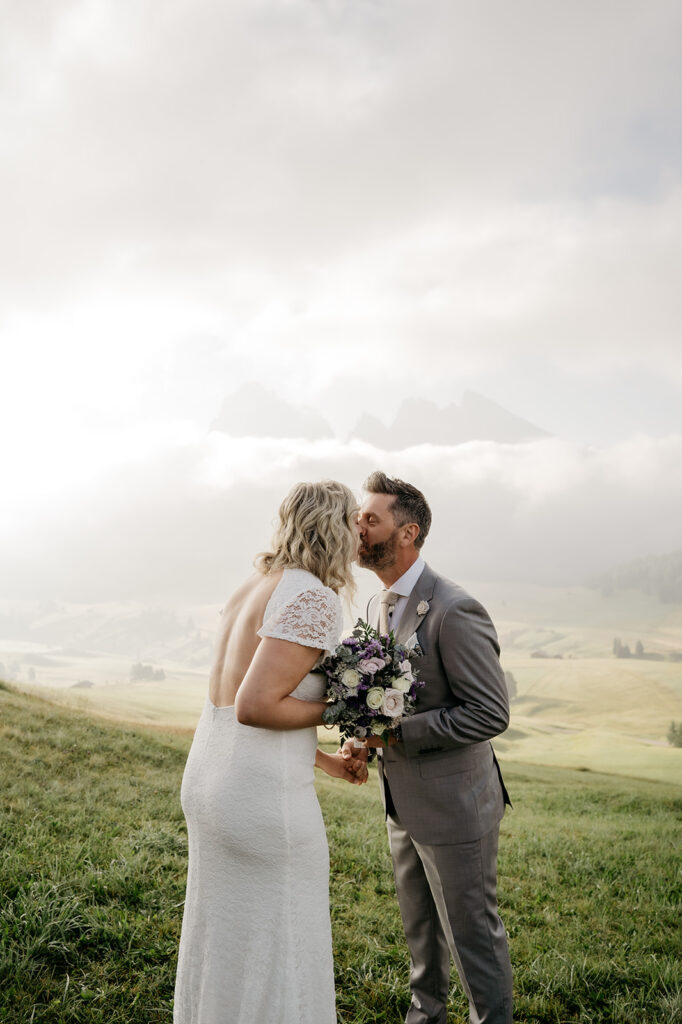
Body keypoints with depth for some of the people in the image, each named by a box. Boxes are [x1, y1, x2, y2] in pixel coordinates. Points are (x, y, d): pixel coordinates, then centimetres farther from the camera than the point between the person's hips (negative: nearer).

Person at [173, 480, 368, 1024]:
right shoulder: (315, 600, -18)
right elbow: (255, 707, -25)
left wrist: (328, 761, 19)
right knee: (277, 954, 9)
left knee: (226, 943, 24)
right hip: (265, 796, -9)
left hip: (209, 778, 9)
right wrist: (337, 710, -9)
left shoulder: (253, 589, 10)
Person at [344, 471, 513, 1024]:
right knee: (419, 921, 26)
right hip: (405, 800, 9)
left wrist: (399, 733, -25)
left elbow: (492, 713, -25)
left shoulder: (455, 611, -25)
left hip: (453, 804, -9)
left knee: (472, 929, 9)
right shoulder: (379, 604, 4)